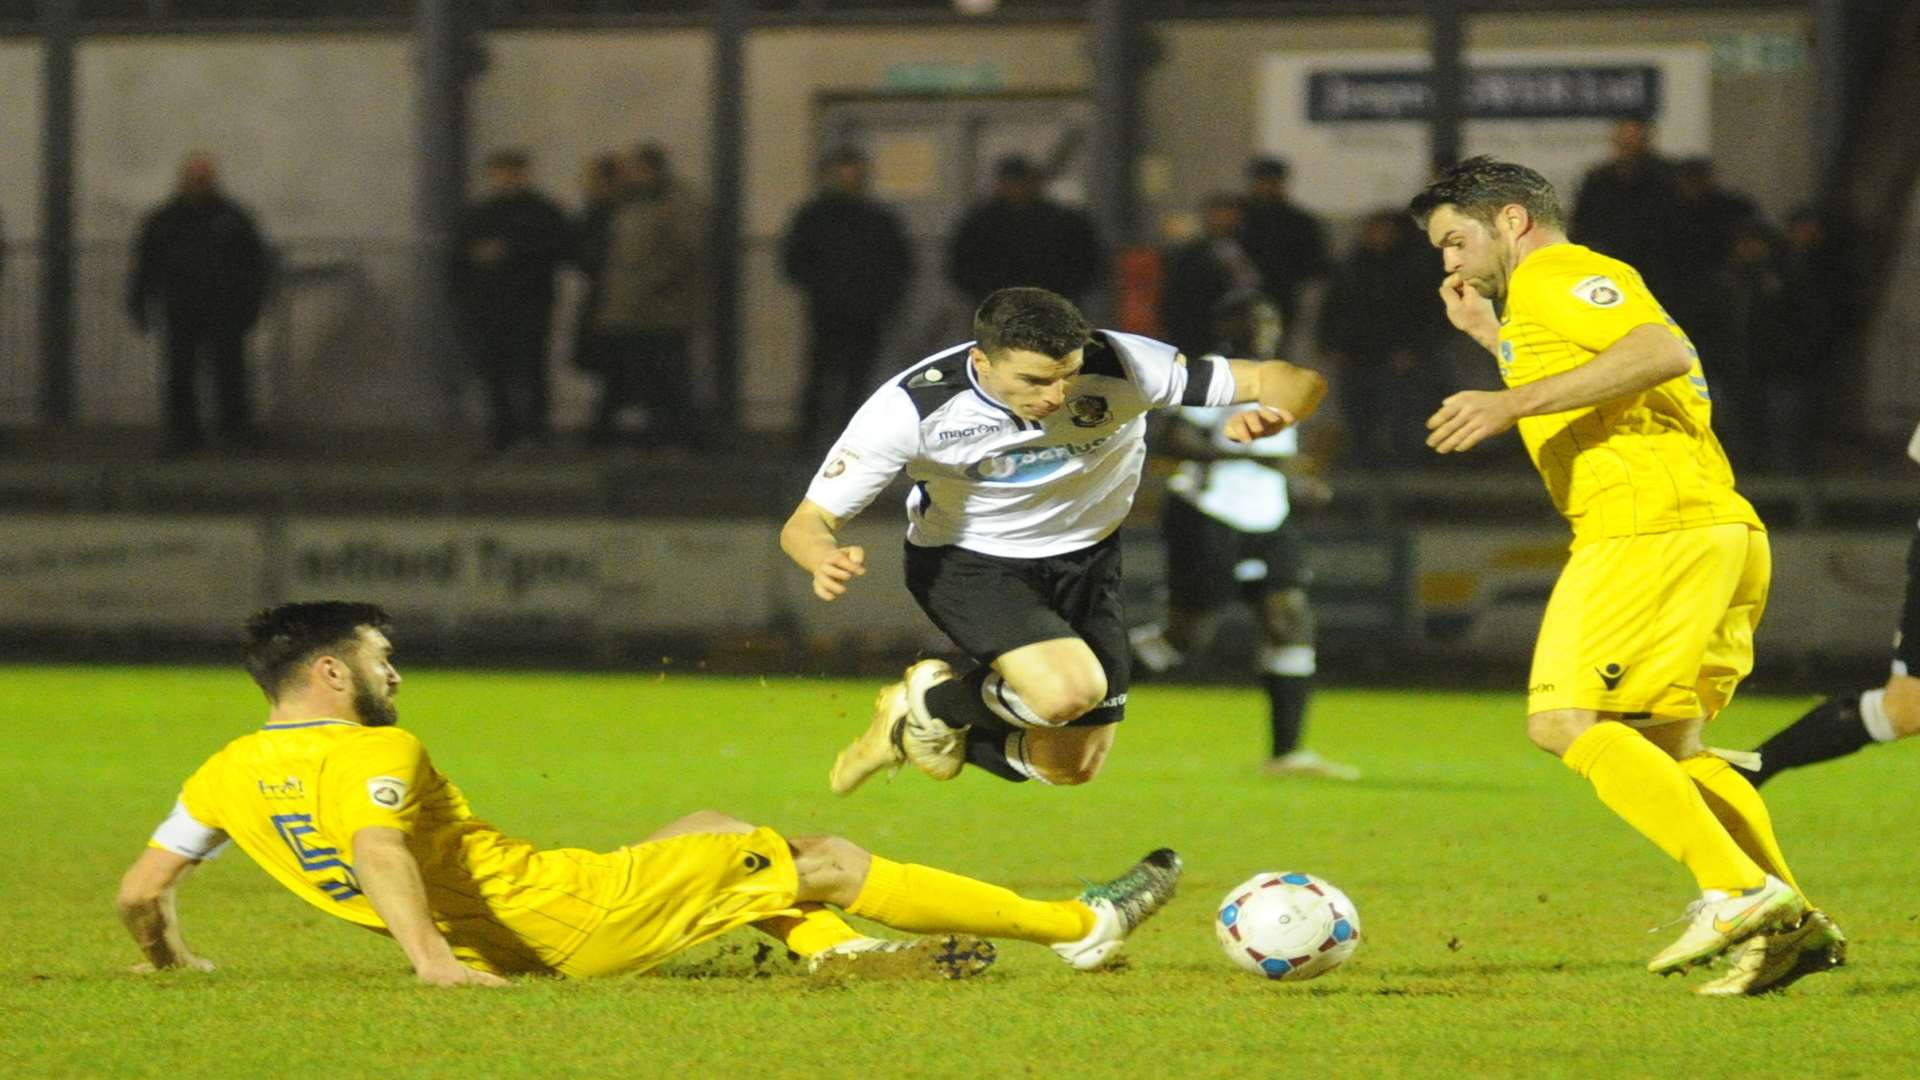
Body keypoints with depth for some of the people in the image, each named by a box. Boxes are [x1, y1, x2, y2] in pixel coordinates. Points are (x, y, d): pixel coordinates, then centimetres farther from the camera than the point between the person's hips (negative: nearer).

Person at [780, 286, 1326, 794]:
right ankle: (931, 706, 1)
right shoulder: (913, 406, -29)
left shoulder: (1120, 368, -27)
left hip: (1086, 559, 4)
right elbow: (808, 523, -24)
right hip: (966, 561, -4)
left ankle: (915, 731, 30)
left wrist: (1269, 414, -47)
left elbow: (1298, 382, -23)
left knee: (1071, 767, 4)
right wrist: (828, 561, -49)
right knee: (1070, 688, -30)